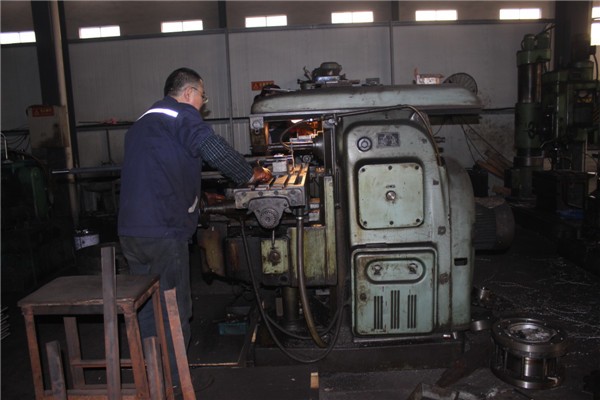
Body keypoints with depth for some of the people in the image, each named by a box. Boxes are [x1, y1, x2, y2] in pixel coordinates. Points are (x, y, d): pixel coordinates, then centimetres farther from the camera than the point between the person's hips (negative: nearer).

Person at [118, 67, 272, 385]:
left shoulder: (141, 123, 25)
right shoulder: (182, 115, -3)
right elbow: (217, 151, -15)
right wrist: (250, 175, 1)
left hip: (130, 230, 9)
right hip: (163, 231, -9)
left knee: (146, 308, 17)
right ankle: (172, 381, 15)